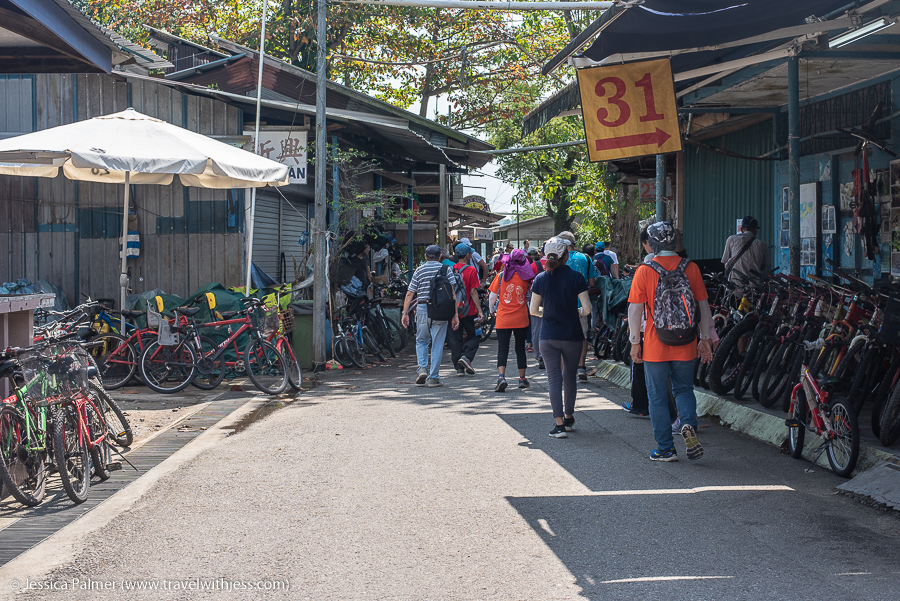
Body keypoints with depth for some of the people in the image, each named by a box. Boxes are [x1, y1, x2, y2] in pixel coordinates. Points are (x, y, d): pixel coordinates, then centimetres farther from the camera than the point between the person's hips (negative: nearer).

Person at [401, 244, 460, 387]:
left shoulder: (419, 270, 6)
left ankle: (422, 368, -3)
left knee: (421, 341, 17)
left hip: (423, 308, 1)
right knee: (437, 344, 4)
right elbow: (452, 293, -3)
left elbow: (409, 294, 3)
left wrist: (405, 313, 8)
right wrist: (455, 314, -2)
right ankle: (433, 378, 4)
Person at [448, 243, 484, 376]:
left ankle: (459, 368, 6)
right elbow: (473, 292, -12)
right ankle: (466, 357, -12)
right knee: (472, 336, 11)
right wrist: (479, 311, -10)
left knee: (455, 339, 8)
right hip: (468, 310, -3)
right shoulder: (471, 270, -9)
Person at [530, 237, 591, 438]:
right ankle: (569, 418, 30)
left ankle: (559, 424, -5)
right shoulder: (576, 277, -7)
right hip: (572, 335, 0)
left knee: (554, 378, 2)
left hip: (548, 336, 0)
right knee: (570, 376, 17)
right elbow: (587, 308, -11)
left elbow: (533, 310, 1)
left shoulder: (541, 278, -2)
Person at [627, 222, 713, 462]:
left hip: (655, 346, -2)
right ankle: (689, 425, -7)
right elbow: (704, 306, 3)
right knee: (684, 389, 19)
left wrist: (635, 342, 2)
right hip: (685, 345, 2)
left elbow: (635, 309, -7)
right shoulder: (690, 268, -1)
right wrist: (705, 338, 12)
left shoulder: (644, 271, -8)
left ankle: (666, 448, 13)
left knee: (658, 397, 9)